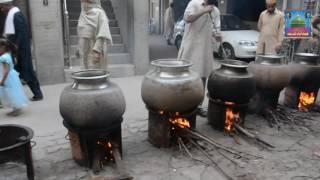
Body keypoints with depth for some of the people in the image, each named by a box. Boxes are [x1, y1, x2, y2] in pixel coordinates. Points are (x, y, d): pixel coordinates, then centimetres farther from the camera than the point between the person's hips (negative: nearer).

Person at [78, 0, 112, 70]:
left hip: (96, 51, -7)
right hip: (85, 52, 7)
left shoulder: (99, 13, -11)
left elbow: (102, 33, -21)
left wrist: (97, 51, -29)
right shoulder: (83, 14, 11)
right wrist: (80, 50, 17)